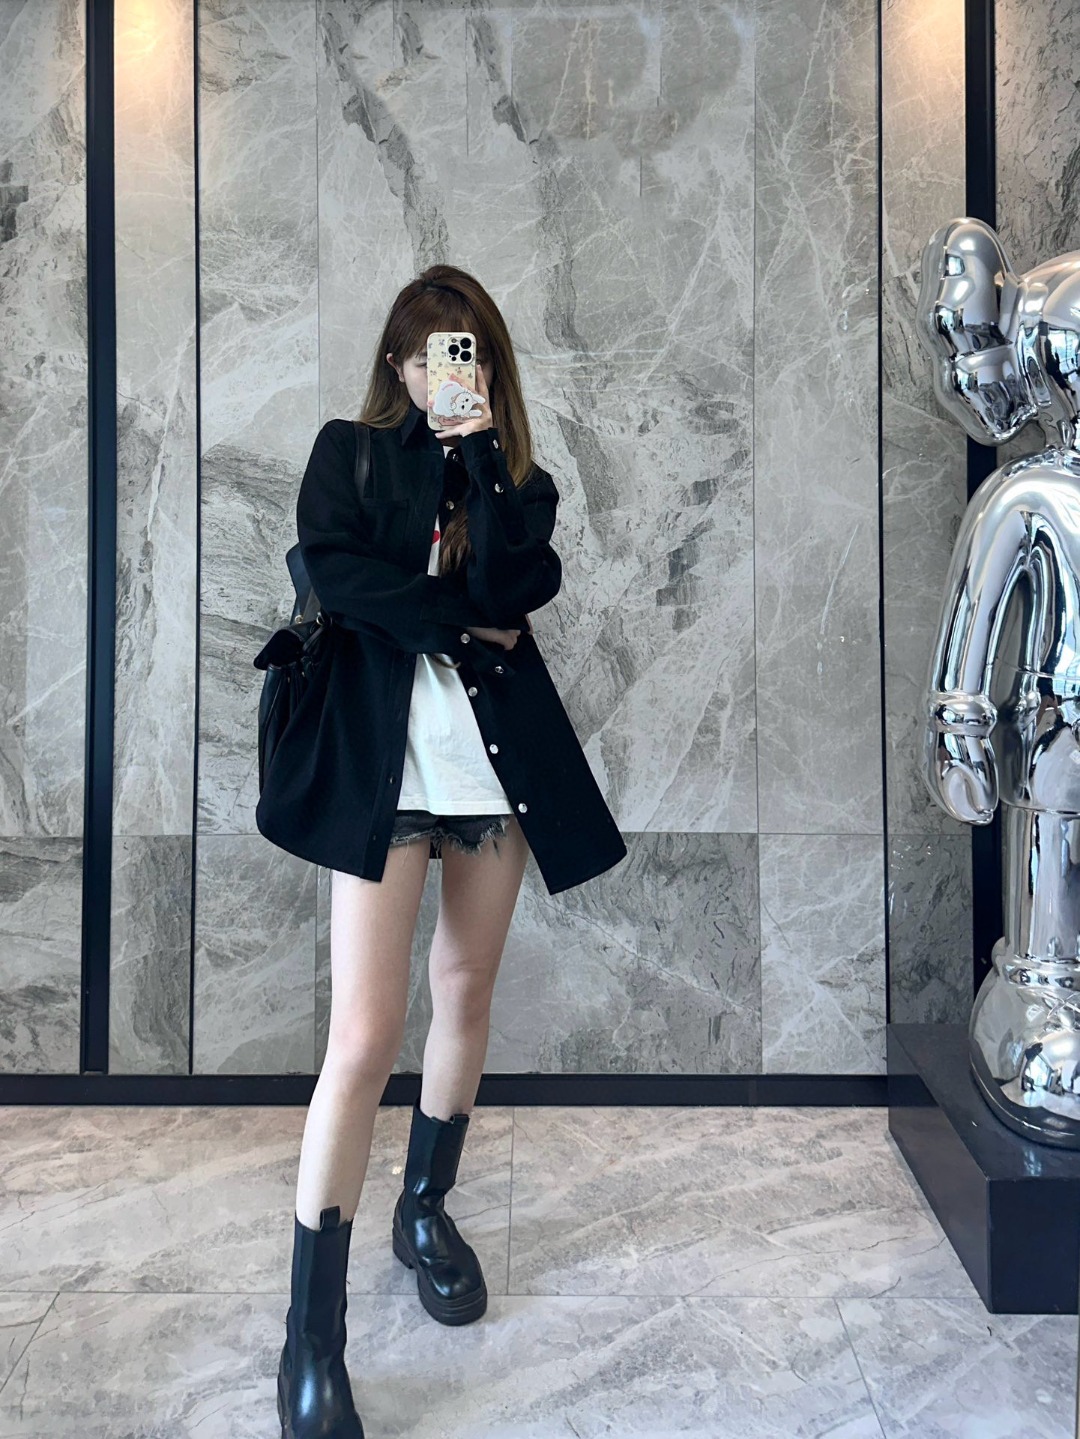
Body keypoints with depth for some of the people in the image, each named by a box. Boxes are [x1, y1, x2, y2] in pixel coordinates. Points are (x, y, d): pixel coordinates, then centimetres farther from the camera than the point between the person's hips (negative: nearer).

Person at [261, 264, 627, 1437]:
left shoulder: (516, 478, 14)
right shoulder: (348, 452, 9)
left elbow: (514, 584, -7)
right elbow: (334, 572, -10)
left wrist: (478, 450, -7)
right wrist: (463, 622, -7)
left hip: (494, 757, 4)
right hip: (378, 756, -3)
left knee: (466, 996, 13)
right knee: (363, 1041, -9)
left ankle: (426, 1208, 37)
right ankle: (311, 1342, 4)